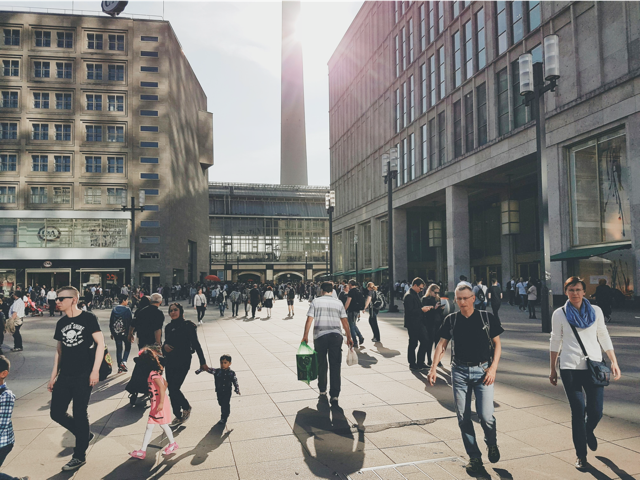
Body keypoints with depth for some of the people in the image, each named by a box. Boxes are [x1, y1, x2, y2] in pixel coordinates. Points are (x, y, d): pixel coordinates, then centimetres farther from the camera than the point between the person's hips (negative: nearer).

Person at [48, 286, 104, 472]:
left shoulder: (88, 318, -8)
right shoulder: (61, 323, 9)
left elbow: (100, 343, -9)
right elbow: (59, 350, 16)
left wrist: (95, 370, -15)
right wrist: (53, 376, 14)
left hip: (83, 376, -6)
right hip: (64, 376, 6)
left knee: (80, 415, 1)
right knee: (56, 413, 6)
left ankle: (79, 456, 17)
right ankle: (85, 435, 30)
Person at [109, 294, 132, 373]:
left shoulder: (114, 309, 4)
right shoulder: (127, 310, -11)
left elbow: (111, 322, 9)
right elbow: (130, 322, -11)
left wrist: (112, 333, 17)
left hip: (116, 333, 4)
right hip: (125, 332, -4)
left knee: (118, 349, 11)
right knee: (127, 347, 14)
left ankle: (120, 367, 12)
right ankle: (123, 362, -4)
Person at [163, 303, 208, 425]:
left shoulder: (188, 326, -8)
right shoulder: (168, 327, 7)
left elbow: (196, 344, -6)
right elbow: (166, 342, 17)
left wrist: (203, 362, -7)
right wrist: (164, 346, -9)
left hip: (183, 362, -5)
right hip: (170, 362, 5)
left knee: (174, 389, -11)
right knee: (171, 390, 7)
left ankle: (186, 408, 16)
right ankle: (178, 416, 23)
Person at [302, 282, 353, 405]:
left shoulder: (316, 301, 4)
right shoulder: (338, 303, 9)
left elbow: (309, 320, -2)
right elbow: (345, 322, 8)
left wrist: (305, 336, 4)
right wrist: (349, 337, 15)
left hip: (320, 335, -1)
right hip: (336, 335, 1)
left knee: (321, 364, 15)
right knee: (335, 365, 2)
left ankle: (322, 389, 27)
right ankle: (334, 395, -3)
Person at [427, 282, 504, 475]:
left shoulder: (486, 318, -1)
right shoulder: (451, 320, 4)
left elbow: (497, 344, 4)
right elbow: (442, 345, 8)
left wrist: (493, 367, -6)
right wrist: (433, 367, -1)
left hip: (482, 370, -2)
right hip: (459, 371, 2)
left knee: (486, 415, -9)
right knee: (463, 418, 4)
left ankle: (492, 443, 24)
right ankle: (474, 457, 19)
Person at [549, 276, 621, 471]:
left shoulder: (596, 311, 5)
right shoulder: (559, 314, 1)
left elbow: (604, 337, 11)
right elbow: (555, 342, 7)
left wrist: (614, 362, 4)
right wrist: (552, 370, 8)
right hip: (570, 368, -1)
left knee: (596, 411, 1)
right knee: (578, 412, 0)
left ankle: (589, 430, 39)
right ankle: (581, 455, 17)